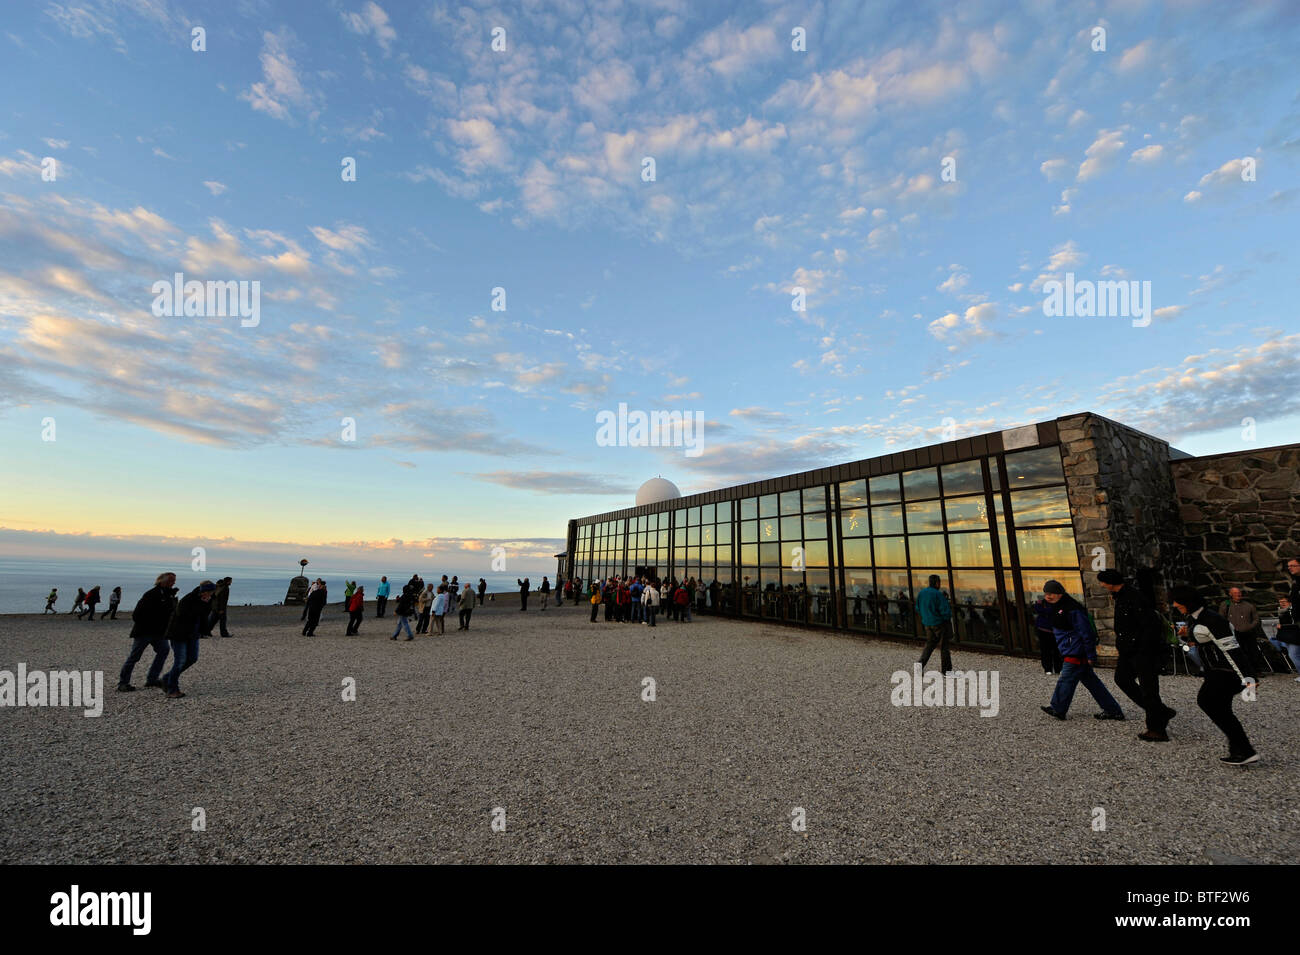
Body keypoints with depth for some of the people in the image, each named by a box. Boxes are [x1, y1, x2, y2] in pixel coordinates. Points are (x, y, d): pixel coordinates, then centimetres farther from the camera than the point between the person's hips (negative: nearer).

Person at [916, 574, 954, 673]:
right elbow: (945, 610, -19)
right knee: (943, 646, 8)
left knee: (929, 644, 14)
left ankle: (920, 663, -2)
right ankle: (946, 670, 17)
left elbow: (918, 609, 10)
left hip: (927, 623, 6)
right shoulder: (938, 594, -17)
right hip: (939, 623, -6)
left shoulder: (921, 594, 4)